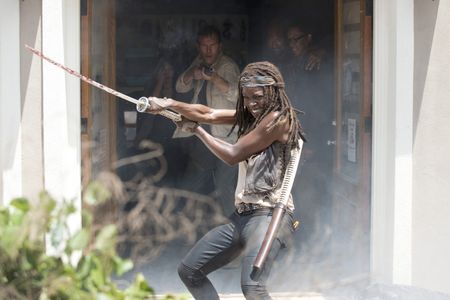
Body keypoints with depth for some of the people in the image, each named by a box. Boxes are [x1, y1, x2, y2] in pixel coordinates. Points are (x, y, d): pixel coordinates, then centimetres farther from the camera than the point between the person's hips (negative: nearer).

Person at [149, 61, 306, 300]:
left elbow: (233, 155, -10)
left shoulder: (278, 118, -13)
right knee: (189, 271, 16)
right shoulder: (252, 115, 13)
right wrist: (170, 104, -8)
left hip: (269, 215, -10)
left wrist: (197, 130, 4)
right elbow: (209, 115, 8)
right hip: (242, 215, 10)